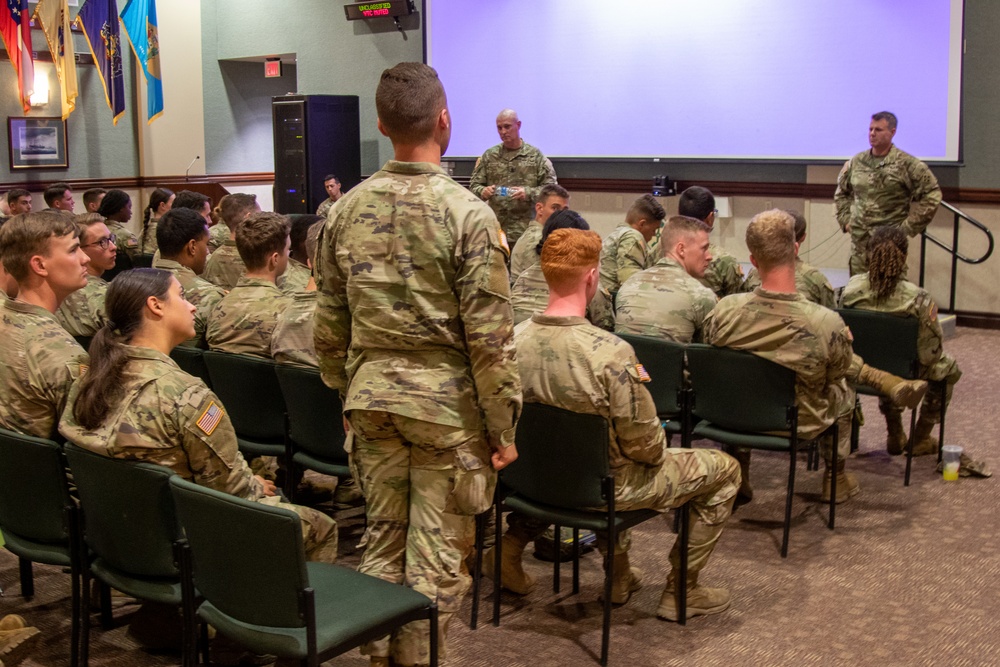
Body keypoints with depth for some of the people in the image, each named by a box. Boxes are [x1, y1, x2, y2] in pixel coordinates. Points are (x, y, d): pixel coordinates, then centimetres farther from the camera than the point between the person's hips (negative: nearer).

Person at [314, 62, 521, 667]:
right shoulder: (467, 214, -14)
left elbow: (329, 326, 7)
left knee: (383, 540, 17)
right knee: (438, 557, 6)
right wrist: (503, 426, -5)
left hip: (372, 397, 5)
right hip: (447, 404, -5)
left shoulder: (347, 210, 1)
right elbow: (490, 338, -14)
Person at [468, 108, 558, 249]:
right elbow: (474, 185, 10)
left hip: (526, 228, -2)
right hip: (495, 228, 2)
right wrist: (483, 191, -12)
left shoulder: (535, 155, 3)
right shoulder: (489, 156, 10)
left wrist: (528, 193, -17)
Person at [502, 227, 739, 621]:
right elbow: (646, 448, -22)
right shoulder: (611, 353, -31)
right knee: (723, 470, 12)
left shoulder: (515, 339, -13)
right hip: (603, 487, -6)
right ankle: (680, 592, 23)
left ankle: (619, 577, 42)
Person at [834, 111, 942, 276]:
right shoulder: (856, 162, 11)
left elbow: (932, 195, -5)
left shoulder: (907, 164, -5)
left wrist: (909, 227, -6)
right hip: (859, 240, 5)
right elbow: (841, 193, 26)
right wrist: (845, 220, 14)